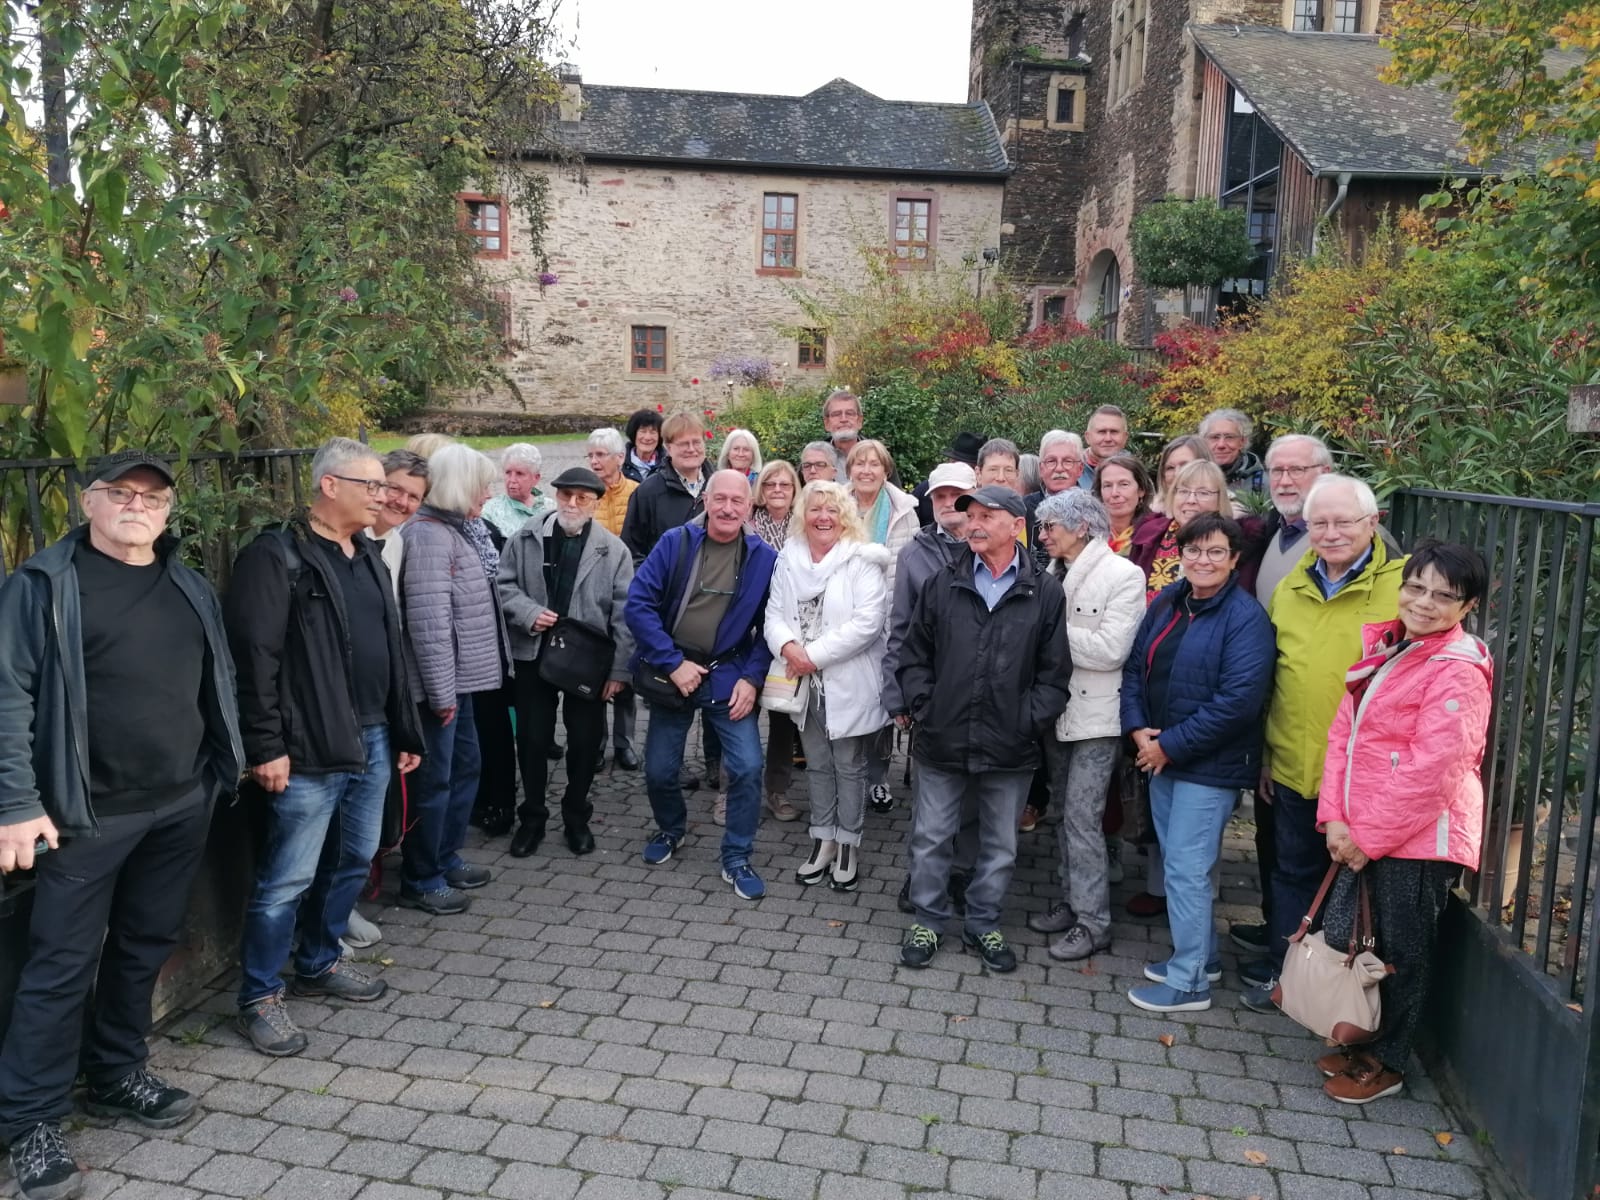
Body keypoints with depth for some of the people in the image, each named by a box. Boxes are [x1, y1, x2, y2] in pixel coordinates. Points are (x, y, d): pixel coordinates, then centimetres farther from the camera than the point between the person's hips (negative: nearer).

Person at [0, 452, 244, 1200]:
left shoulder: (190, 589, 9)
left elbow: (217, 685, 14)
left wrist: (225, 771, 11)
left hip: (182, 806, 5)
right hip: (89, 814, -5)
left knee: (145, 946, 17)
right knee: (62, 964, 2)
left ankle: (117, 1076, 35)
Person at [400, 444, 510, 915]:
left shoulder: (452, 529, 13)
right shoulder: (429, 535, -18)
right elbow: (429, 622, -24)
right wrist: (441, 692, -22)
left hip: (459, 679, 10)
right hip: (441, 683, -10)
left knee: (466, 765, 19)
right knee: (434, 779, 1)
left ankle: (446, 858, 33)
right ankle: (421, 882, 14)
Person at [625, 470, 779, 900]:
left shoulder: (763, 558, -7)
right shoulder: (675, 543, -9)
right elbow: (638, 604, -12)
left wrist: (751, 678, -12)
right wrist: (673, 663, -16)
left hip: (728, 677, 0)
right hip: (673, 673, 1)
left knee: (748, 767, -10)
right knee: (659, 770, 9)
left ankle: (736, 859, 10)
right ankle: (670, 830, 41)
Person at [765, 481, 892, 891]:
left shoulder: (862, 560, -10)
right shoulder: (789, 558, 6)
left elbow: (868, 620, -19)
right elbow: (775, 613, 4)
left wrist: (815, 655, -19)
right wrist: (788, 646, -18)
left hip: (848, 684, -5)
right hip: (805, 683, 5)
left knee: (849, 766, 6)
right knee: (818, 765, 16)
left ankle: (848, 845, 19)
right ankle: (823, 841, 28)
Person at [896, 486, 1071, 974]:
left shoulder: (1044, 594, -1)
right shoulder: (942, 585, 2)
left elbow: (1054, 670, 0)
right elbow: (913, 655, 6)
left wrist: (1031, 721, -8)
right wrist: (923, 708, -4)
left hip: (1010, 749, 0)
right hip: (943, 741, 0)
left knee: (1001, 845, 14)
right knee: (931, 838, 10)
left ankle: (983, 924, 33)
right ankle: (928, 921, 29)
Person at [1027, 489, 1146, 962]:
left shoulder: (1124, 576, -12)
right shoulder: (1054, 575, 7)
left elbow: (1110, 650, -20)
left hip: (1096, 716, -7)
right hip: (1058, 712, 7)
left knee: (1081, 818, -4)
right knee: (1064, 813, 15)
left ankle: (1093, 923, 8)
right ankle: (1072, 902, 29)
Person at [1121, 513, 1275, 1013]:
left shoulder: (1246, 618, -15)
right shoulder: (1167, 603, 6)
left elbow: (1239, 700, -22)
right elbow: (1135, 666, 10)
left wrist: (1170, 745, -18)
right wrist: (1138, 728, -6)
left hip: (1209, 765, -7)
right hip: (1161, 758, 7)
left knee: (1186, 870, -2)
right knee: (1178, 863, 17)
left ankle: (1188, 982, 12)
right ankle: (1200, 956, 35)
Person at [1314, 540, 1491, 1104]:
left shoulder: (1458, 671, -16)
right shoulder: (1384, 647, 8)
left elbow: (1431, 771, -20)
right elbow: (1343, 733, 6)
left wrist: (1369, 838, -15)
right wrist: (1336, 818, -4)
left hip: (1418, 836, -7)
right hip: (1361, 834, 7)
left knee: (1404, 950, 8)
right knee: (1363, 939, 17)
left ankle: (1387, 1062, 25)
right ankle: (1366, 1041, 35)